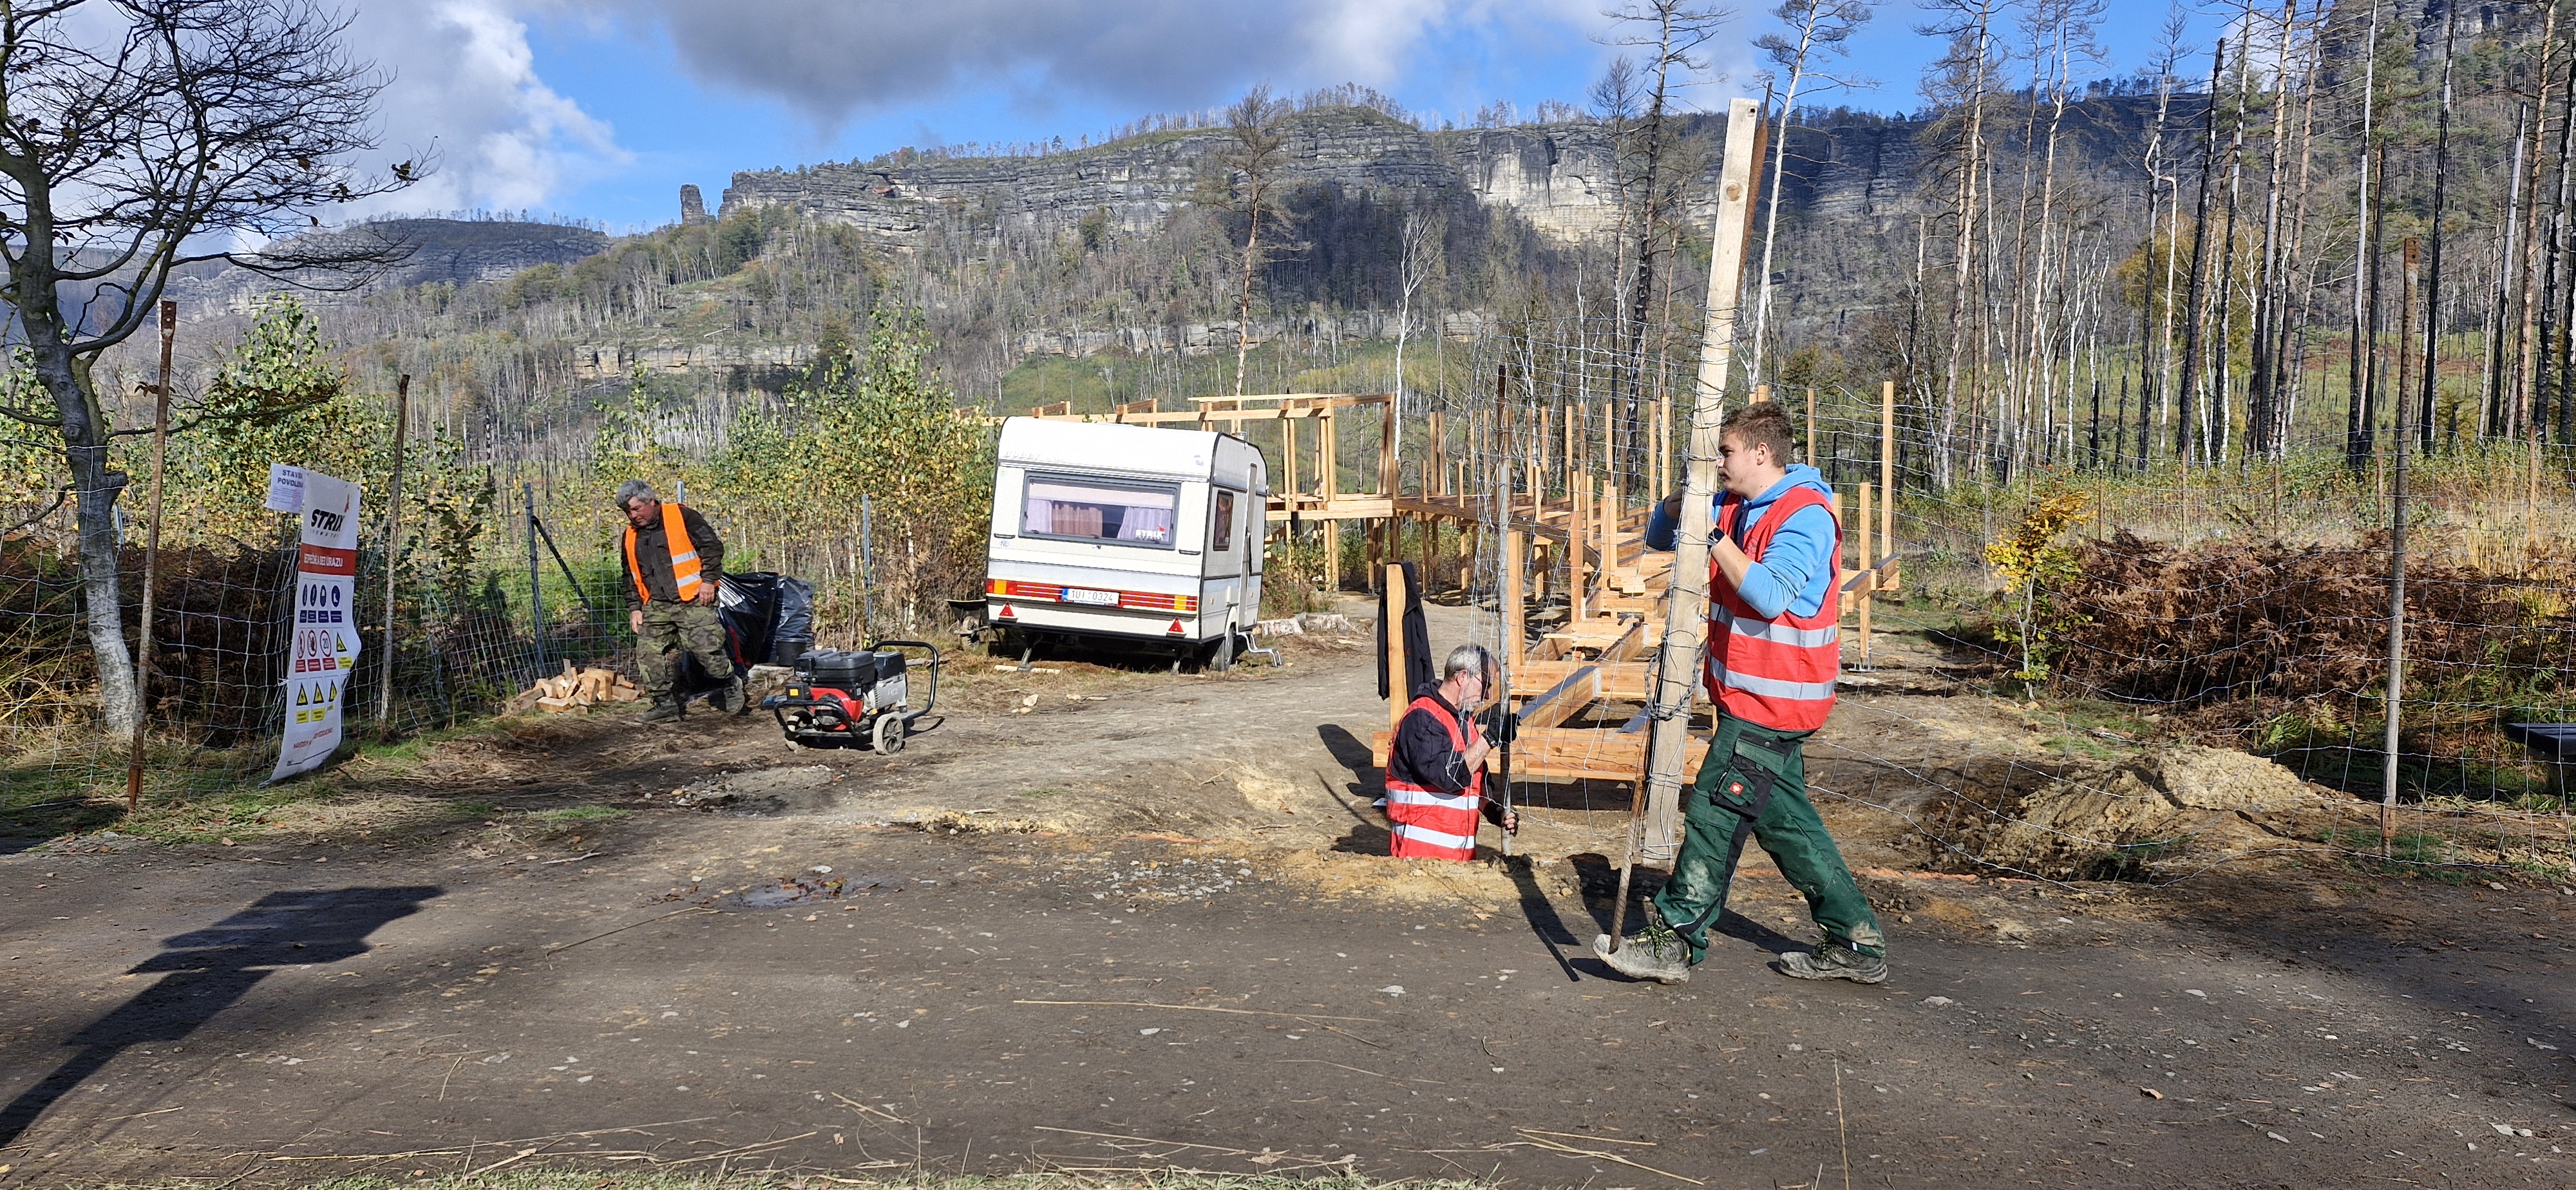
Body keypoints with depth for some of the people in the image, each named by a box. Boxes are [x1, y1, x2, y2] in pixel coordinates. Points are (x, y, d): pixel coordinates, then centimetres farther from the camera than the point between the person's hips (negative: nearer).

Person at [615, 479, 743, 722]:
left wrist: (708, 580, -13)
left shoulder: (681, 516, -5)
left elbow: (712, 545, -6)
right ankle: (665, 703, 10)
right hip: (656, 606, 6)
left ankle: (732, 685, 10)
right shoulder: (631, 536, 15)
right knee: (651, 652, -1)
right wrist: (634, 608, 14)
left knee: (706, 648, -13)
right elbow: (631, 577, 22)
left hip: (693, 600, -6)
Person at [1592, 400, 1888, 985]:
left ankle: (1673, 940, 4)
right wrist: (1678, 508, -6)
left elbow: (1769, 596, -30)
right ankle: (1856, 945, 22)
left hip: (1772, 700, -10)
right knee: (1783, 818, 14)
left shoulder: (1805, 517, -17)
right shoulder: (1734, 508, 9)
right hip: (1751, 697, 10)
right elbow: (1659, 538, 15)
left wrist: (1713, 537, -28)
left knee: (1716, 811, -5)